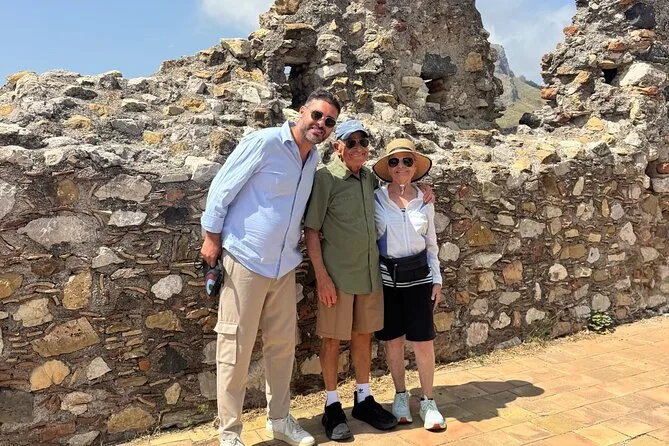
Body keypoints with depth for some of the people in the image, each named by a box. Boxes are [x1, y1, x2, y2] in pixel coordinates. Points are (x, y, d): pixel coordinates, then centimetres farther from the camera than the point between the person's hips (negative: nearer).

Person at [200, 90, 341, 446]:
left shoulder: (314, 159, 9)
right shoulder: (264, 142, -12)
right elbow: (222, 186, -10)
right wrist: (212, 236, -9)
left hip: (284, 265, 7)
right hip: (245, 259, -7)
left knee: (282, 344, 13)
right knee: (236, 347, 1)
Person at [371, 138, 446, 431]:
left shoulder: (424, 201, 2)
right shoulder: (376, 198, -6)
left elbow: (431, 244, 8)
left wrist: (437, 279, 6)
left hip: (418, 276, 1)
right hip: (386, 277, -1)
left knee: (423, 341, 1)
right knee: (393, 340, 9)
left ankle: (428, 401, 18)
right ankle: (401, 396, 28)